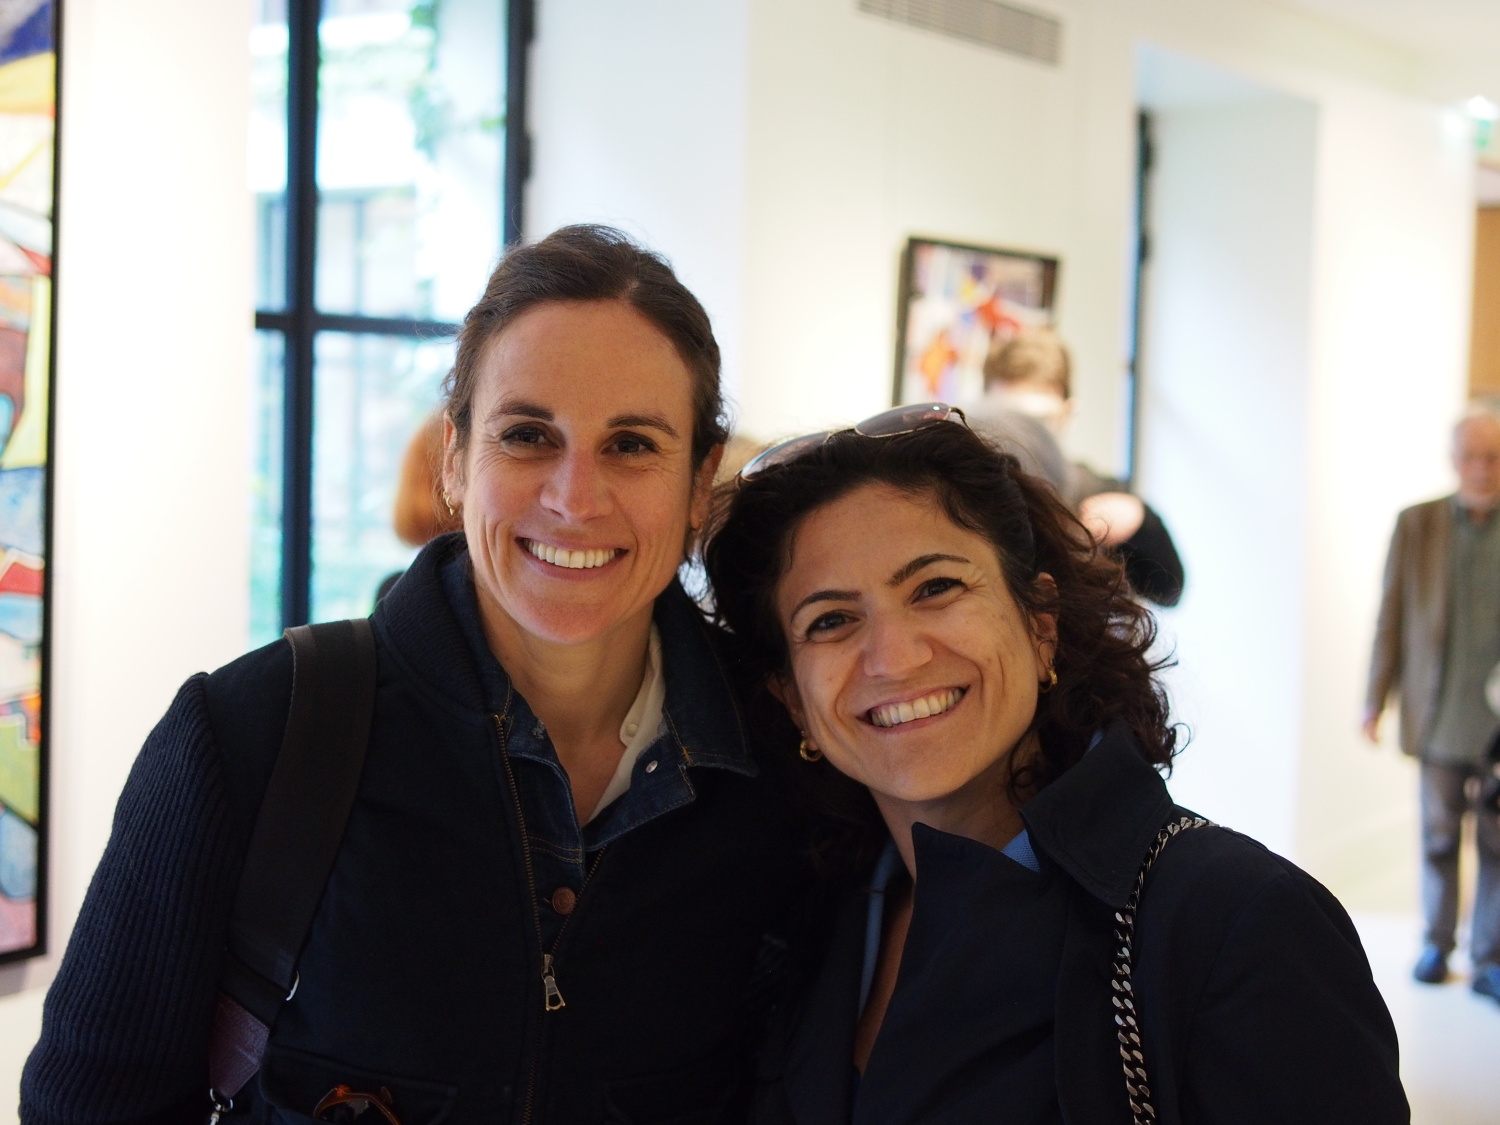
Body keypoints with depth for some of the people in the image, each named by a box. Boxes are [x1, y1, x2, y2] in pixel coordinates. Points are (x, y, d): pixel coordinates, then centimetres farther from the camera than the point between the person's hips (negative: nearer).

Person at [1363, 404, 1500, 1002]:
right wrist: (1376, 699, 4)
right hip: (1439, 716, 1)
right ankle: (1436, 944, 26)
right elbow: (1390, 617, 5)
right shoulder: (1416, 525, 3)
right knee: (1439, 836, 11)